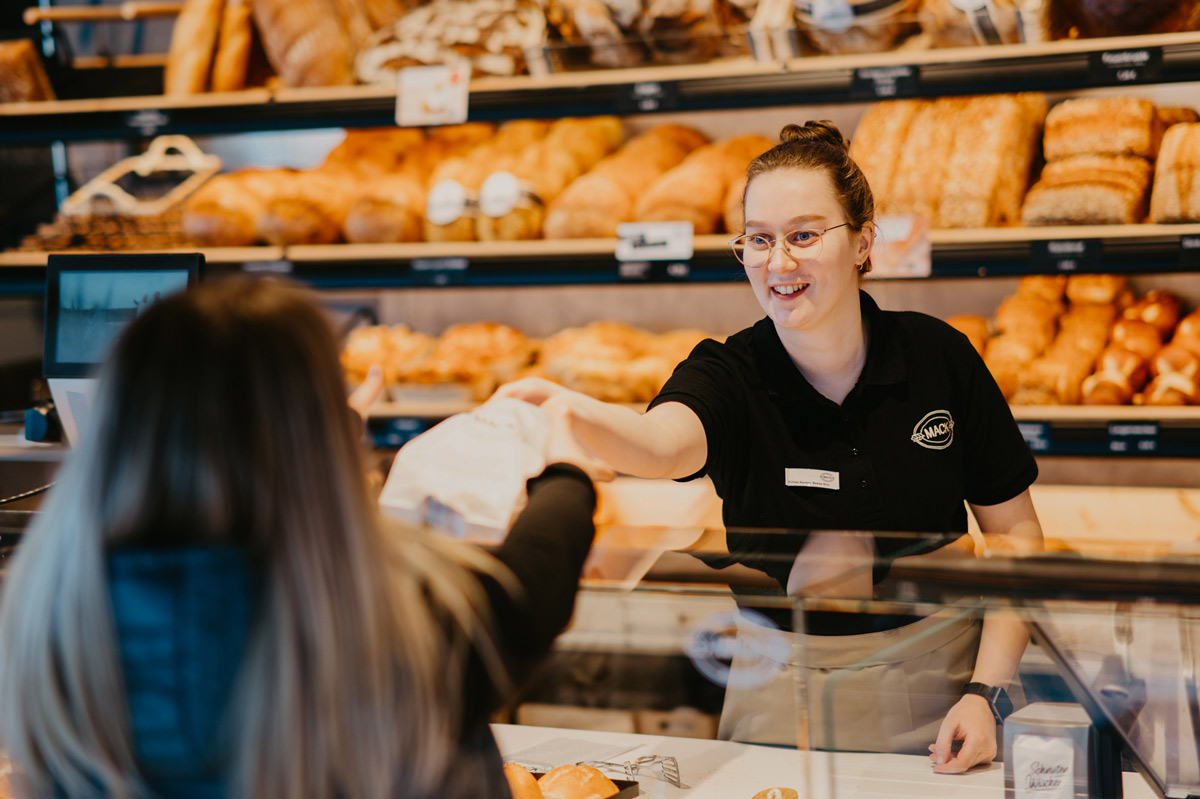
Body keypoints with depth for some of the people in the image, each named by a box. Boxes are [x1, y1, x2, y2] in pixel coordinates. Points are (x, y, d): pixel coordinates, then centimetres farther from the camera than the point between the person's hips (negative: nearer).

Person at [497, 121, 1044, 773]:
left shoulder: (939, 357, -7)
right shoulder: (731, 375, -12)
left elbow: (1015, 534, -1)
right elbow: (663, 442, -37)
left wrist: (986, 691, -10)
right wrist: (573, 414, -58)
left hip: (935, 692, 1)